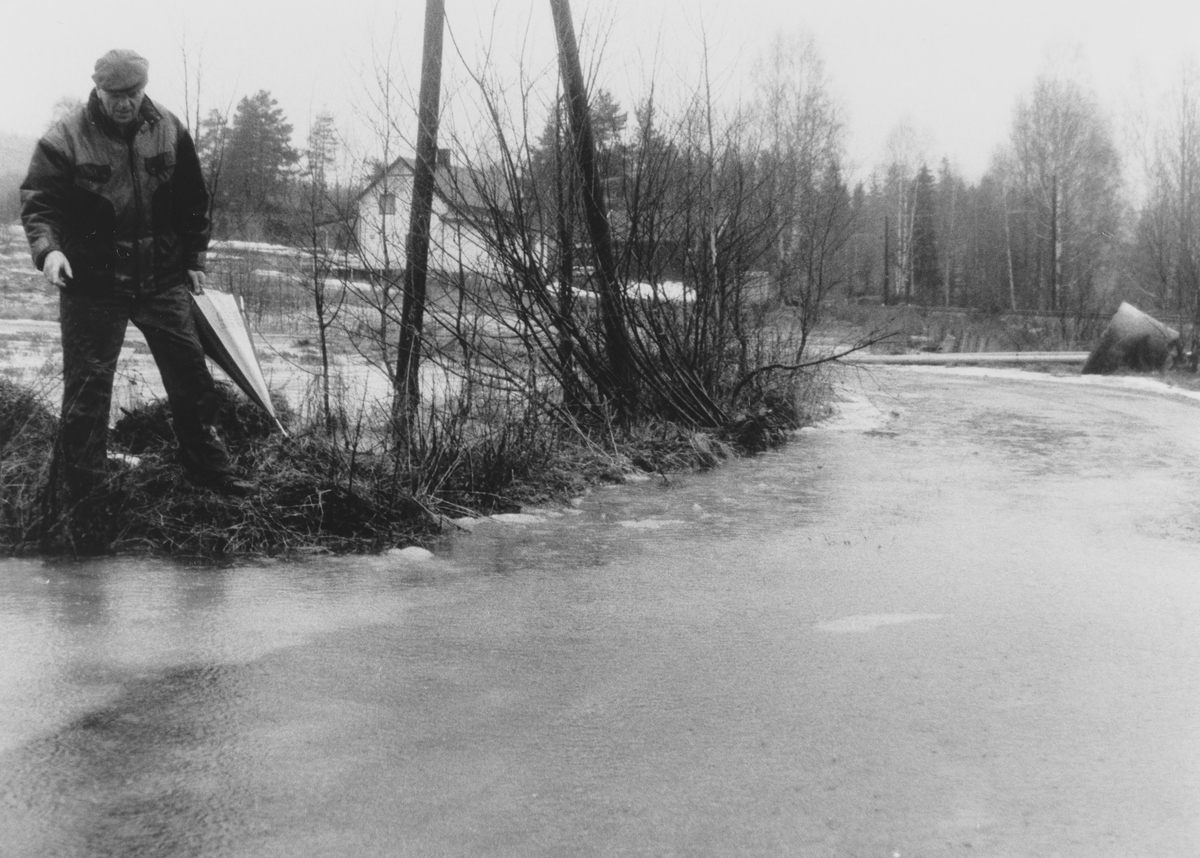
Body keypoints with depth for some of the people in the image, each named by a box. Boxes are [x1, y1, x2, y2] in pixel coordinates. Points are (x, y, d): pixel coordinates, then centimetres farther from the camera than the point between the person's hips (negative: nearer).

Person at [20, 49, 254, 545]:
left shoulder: (170, 132, 1)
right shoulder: (64, 140, -9)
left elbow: (194, 202, 10)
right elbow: (37, 204, -10)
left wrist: (194, 260, 9)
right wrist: (48, 248, -28)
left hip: (162, 279, 3)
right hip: (92, 284, -3)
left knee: (190, 374, 7)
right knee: (87, 384, 1)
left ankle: (207, 466, 24)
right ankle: (82, 488, 13)